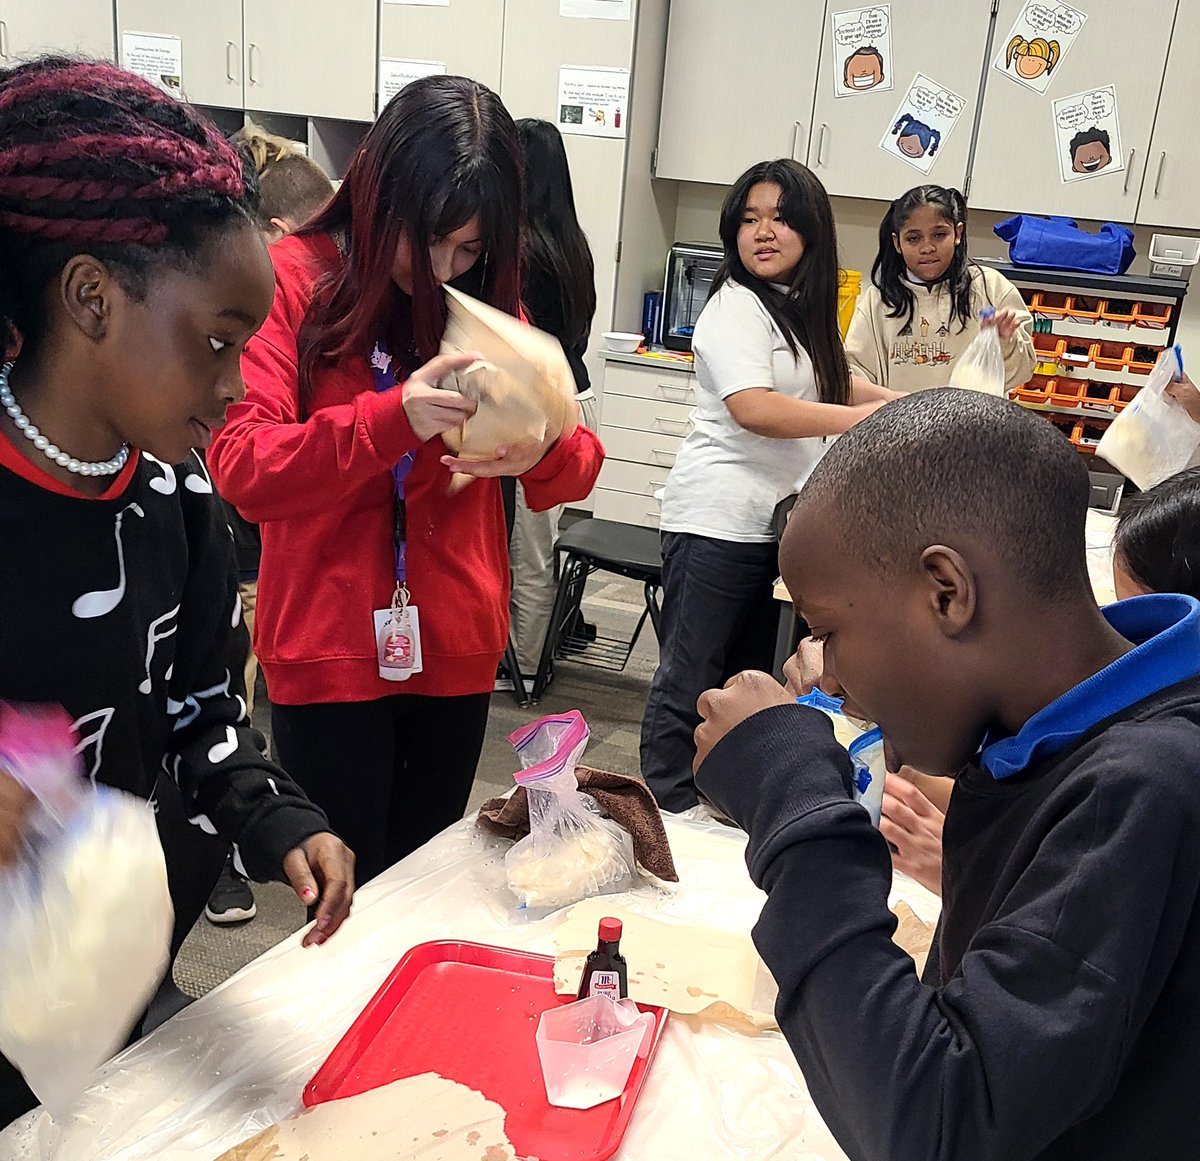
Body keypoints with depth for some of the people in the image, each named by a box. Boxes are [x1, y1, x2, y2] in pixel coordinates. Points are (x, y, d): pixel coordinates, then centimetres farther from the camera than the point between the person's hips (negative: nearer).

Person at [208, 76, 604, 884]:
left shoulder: (489, 301, 6)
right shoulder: (296, 278, -6)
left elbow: (579, 464, 2)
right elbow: (240, 465, -17)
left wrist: (541, 451, -23)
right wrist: (392, 419, -33)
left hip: (456, 648, 4)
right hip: (327, 652, -3)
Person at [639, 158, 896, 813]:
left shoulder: (804, 311, 15)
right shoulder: (735, 306, -11)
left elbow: (830, 384, 30)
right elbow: (754, 409, -24)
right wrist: (870, 415, -24)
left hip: (777, 524, 9)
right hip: (718, 522, -9)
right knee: (689, 683, -1)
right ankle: (665, 816, 10)